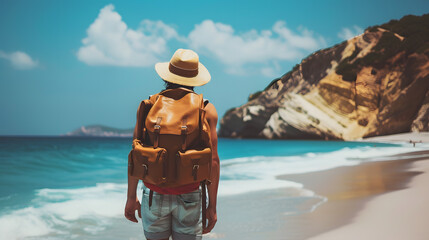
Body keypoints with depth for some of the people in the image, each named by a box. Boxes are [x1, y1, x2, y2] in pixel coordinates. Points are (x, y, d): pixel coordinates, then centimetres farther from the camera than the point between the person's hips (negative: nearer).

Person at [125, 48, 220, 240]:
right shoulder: (207, 110, -3)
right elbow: (212, 160, -6)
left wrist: (131, 197, 8)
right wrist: (212, 206, 0)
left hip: (154, 195, 1)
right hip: (189, 196, -1)